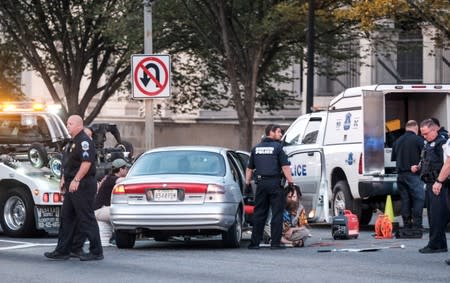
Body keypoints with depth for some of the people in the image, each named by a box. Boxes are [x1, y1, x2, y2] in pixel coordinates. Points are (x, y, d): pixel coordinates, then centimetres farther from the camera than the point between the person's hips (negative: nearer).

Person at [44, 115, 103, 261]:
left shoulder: (84, 141, -13)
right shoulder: (72, 142, 19)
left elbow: (87, 162, -23)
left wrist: (76, 180, -25)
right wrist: (64, 179, 16)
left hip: (83, 185, -11)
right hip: (72, 186, 11)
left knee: (87, 219, -7)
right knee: (66, 218, 11)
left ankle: (96, 252, -4)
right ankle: (62, 250, 15)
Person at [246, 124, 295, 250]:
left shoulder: (256, 148, 13)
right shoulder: (277, 147, -4)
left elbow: (249, 168, 15)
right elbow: (285, 167, -10)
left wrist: (247, 182, 20)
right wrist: (290, 182, -6)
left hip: (261, 183, 5)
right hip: (274, 183, -5)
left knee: (259, 213, 8)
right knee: (277, 213, -1)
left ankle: (255, 242, 7)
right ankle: (275, 242, -5)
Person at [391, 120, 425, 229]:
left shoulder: (397, 141, 12)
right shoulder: (418, 139, -6)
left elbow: (393, 158, 18)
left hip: (400, 174, 6)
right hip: (413, 175, -6)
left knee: (405, 200, 9)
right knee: (419, 199, -5)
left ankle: (407, 224, 9)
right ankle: (416, 224, -13)